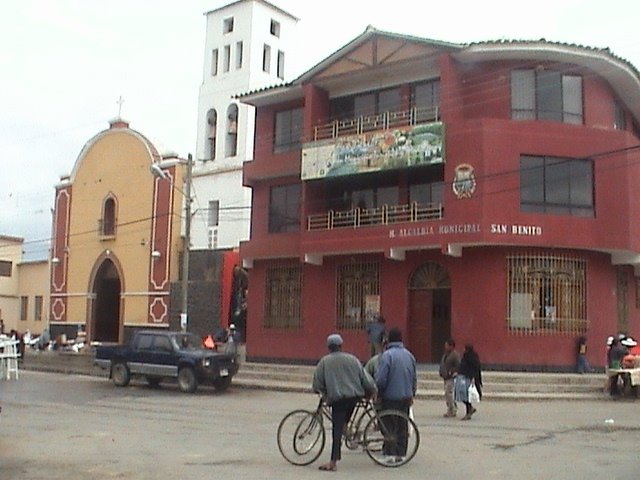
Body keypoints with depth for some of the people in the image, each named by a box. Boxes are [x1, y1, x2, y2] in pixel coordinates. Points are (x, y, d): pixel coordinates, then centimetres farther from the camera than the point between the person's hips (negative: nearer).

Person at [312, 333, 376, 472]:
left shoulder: (325, 361, 0)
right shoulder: (352, 359, 7)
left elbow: (317, 381, 3)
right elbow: (365, 378, 8)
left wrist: (320, 391, 24)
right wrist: (371, 392, 24)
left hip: (337, 398, -3)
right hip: (355, 396, 3)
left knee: (337, 429, -3)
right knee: (343, 424, 23)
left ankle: (333, 463, -4)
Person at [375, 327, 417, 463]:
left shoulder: (387, 355, -14)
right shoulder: (409, 355, 7)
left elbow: (380, 379, -16)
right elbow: (414, 378, 16)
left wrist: (378, 392, 1)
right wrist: (412, 394, 26)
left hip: (391, 397, -6)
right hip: (406, 396, 6)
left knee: (389, 426, 0)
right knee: (403, 425, 11)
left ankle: (390, 453, -1)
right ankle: (401, 453, 16)